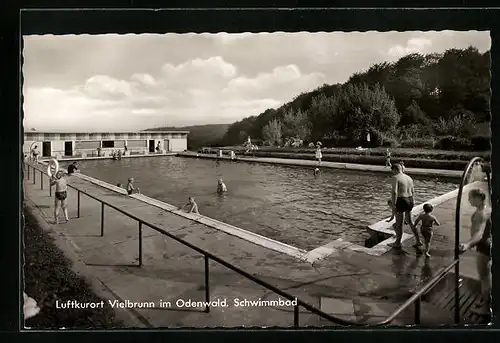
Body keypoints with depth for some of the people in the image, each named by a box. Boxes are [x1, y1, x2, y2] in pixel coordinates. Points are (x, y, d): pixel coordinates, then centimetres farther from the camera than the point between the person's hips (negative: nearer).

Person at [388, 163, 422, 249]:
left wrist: (394, 204, -18)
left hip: (401, 202, -8)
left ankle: (398, 243, 19)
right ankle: (418, 241, 25)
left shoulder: (395, 177, -14)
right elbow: (412, 191, 18)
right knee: (410, 222, 22)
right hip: (410, 201, 8)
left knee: (399, 224, 6)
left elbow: (394, 192, -23)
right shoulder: (409, 177, 11)